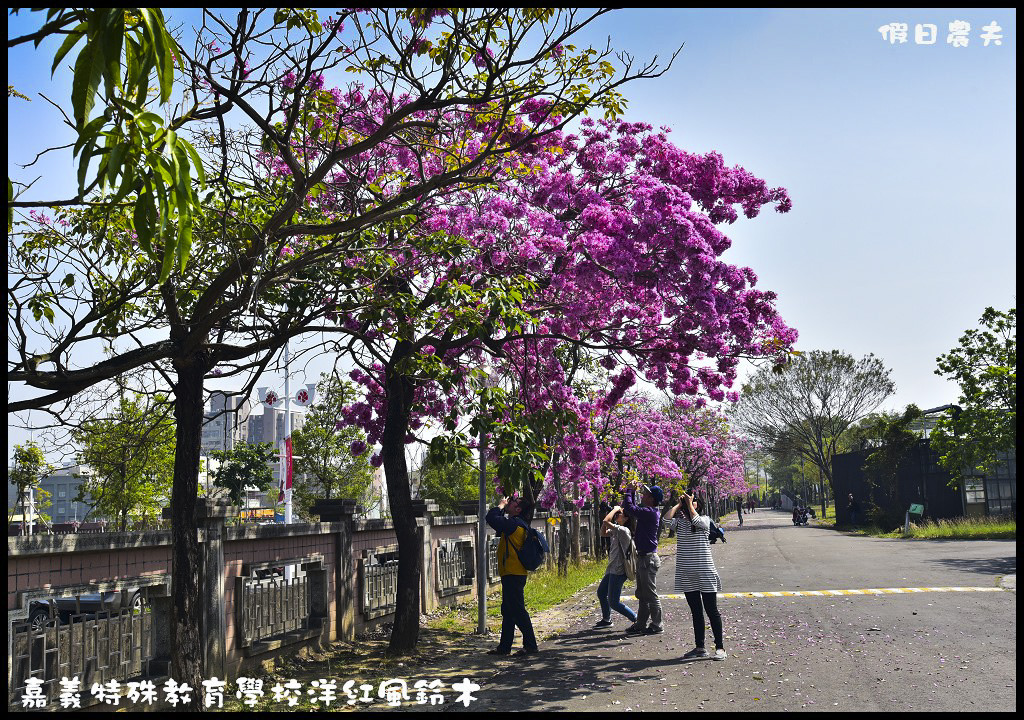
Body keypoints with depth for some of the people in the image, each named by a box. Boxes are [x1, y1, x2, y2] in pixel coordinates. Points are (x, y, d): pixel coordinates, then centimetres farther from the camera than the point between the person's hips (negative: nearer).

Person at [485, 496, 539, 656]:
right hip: (512, 575, 11)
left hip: (513, 575, -11)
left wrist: (501, 505, -5)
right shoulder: (517, 524, 14)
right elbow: (498, 523, 29)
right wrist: (502, 507, 16)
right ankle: (504, 646, 23)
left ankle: (530, 645, -1)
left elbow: (492, 518, -22)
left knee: (517, 611, -6)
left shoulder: (514, 523, -16)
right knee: (508, 611, 15)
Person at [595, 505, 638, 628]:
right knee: (601, 592, 23)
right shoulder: (616, 530, 10)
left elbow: (606, 522, -28)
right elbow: (603, 533, 14)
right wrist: (614, 510, 8)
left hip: (618, 571, -10)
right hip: (612, 569, 10)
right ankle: (606, 620, 38)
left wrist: (615, 509, -13)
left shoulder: (623, 530, -20)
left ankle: (637, 620, 1)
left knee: (613, 602, -7)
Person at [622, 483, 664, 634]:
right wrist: (632, 492, 18)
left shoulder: (650, 513, -18)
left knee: (651, 594, -3)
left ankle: (656, 625, 3)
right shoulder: (648, 512, 12)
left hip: (648, 558, -10)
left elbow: (630, 508, -23)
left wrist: (629, 491, -10)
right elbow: (634, 509, 28)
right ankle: (641, 624, 23)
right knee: (642, 594, 15)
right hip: (643, 557, 10)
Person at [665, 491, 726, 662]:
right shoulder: (679, 521, 8)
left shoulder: (705, 519, -1)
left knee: (711, 610, 0)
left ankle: (720, 647, 6)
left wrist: (690, 504, -11)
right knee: (696, 612, 10)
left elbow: (696, 520, -23)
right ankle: (699, 648, 16)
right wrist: (678, 504, -1)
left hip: (704, 572, -4)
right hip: (686, 573, 4)